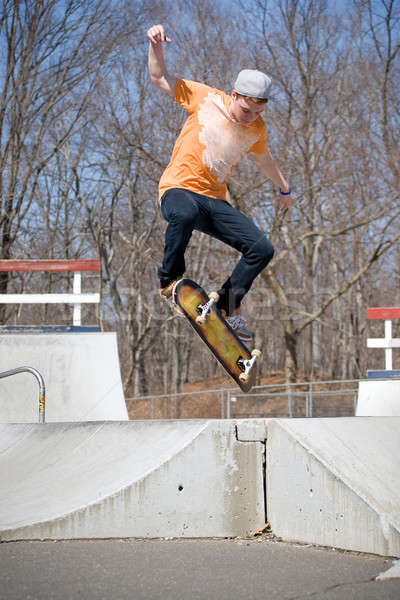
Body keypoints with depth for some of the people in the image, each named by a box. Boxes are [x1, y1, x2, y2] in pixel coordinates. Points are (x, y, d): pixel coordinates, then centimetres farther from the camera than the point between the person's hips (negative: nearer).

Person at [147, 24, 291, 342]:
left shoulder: (257, 129, 8)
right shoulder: (205, 98, -4)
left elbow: (264, 158, 30)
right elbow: (160, 78, 1)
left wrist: (284, 188, 44)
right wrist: (156, 45, -16)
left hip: (215, 202, 5)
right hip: (179, 189, -5)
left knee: (262, 249, -11)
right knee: (185, 215, -42)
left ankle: (227, 306, 7)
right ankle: (169, 279, -17)